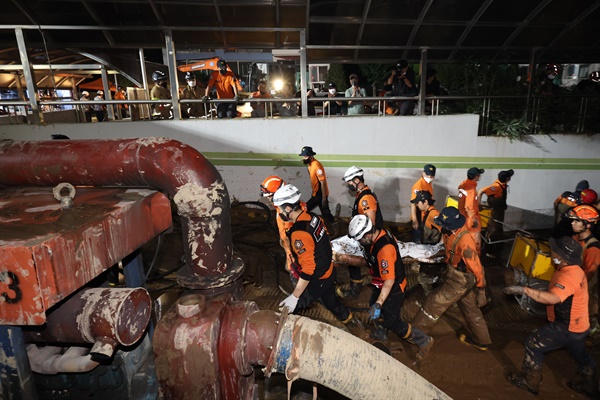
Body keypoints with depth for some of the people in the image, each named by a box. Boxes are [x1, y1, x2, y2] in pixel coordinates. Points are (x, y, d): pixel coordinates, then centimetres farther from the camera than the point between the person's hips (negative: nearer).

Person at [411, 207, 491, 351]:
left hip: (460, 281, -9)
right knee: (470, 308, 24)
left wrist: (481, 288, -17)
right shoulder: (452, 231, -10)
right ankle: (481, 340, 45)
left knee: (434, 303, 4)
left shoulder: (464, 242, -35)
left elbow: (476, 267, -26)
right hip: (456, 275, 9)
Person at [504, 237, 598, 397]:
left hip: (566, 328, -10)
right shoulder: (574, 270, 2)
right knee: (580, 354, 29)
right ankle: (590, 386, 51)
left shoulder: (568, 277, -31)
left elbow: (552, 298, -46)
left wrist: (524, 290, -47)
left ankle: (529, 381, 15)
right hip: (576, 324, 10)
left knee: (533, 345, 1)